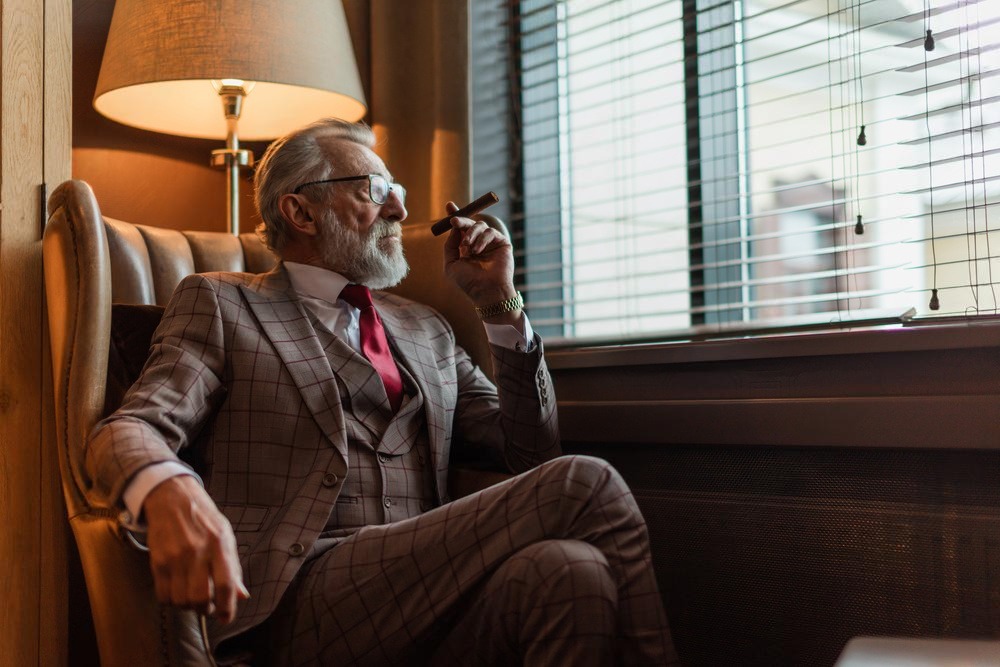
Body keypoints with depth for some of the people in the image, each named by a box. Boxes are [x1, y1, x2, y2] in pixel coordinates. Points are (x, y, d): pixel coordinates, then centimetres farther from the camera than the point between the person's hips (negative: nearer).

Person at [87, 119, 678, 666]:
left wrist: (501, 306, 10)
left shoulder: (425, 329, 26)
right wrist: (170, 494, -29)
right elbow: (127, 432, -3)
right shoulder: (220, 304, 12)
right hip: (305, 605, -4)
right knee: (584, 484, -21)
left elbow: (532, 459, 21)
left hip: (434, 600, 5)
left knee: (569, 569, -31)